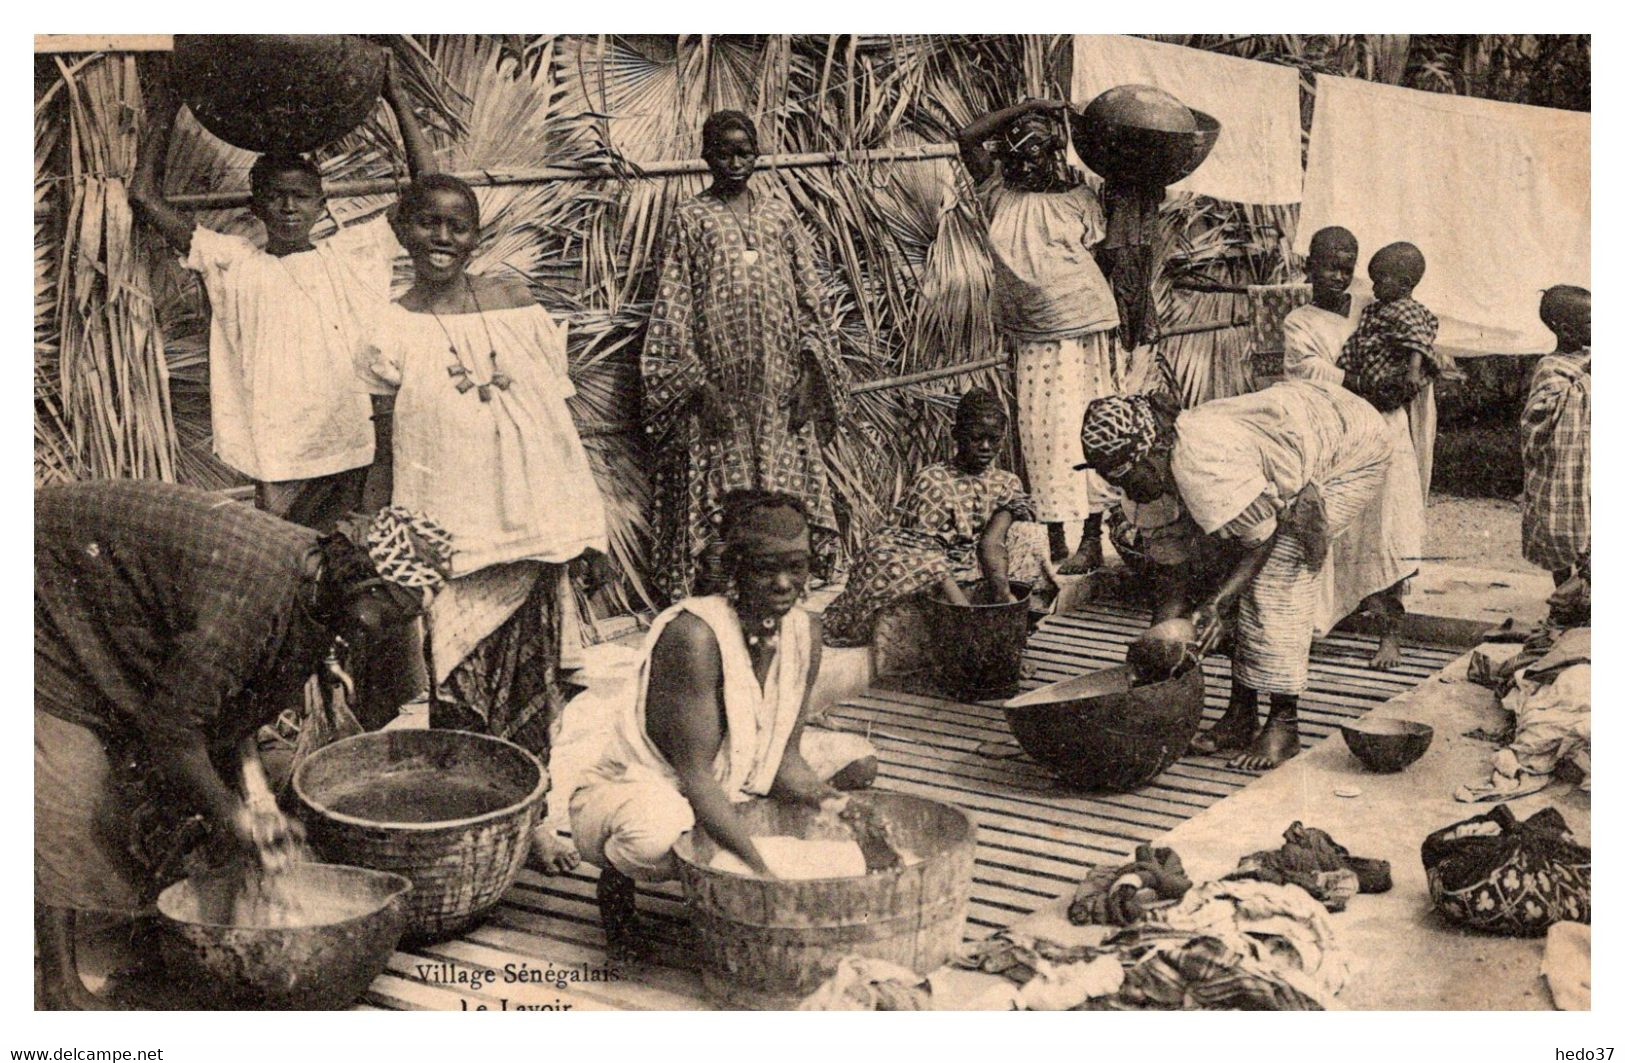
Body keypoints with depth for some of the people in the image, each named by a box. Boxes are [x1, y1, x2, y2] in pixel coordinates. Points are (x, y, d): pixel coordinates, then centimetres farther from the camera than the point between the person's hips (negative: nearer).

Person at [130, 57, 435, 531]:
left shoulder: (354, 253, 8)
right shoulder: (234, 263, 3)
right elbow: (145, 197, -1)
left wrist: (399, 102, 5)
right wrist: (166, 110, 4)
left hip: (358, 446, 2)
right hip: (280, 459, -2)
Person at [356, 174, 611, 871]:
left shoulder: (518, 309, 4)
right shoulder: (390, 332, -1)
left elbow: (559, 425, 9)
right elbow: (382, 452, 2)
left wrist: (584, 523, 7)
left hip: (533, 529, 2)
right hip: (449, 540, -2)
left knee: (533, 680, 8)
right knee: (460, 688, 3)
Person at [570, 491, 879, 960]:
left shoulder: (805, 631, -6)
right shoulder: (694, 634, -29)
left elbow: (785, 755, -2)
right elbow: (694, 776, -30)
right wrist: (763, 871, -33)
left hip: (732, 791, 7)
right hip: (631, 793, -7)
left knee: (856, 760, 5)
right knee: (659, 828, -42)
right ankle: (615, 880, -2)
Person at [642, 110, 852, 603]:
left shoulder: (779, 215, 11)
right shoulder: (690, 219, 1)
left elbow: (809, 294, 10)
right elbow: (674, 303, -3)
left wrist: (809, 367, 1)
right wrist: (695, 380, -11)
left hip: (779, 382, 3)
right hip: (719, 381, -3)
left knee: (784, 484, 5)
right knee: (719, 494, -1)